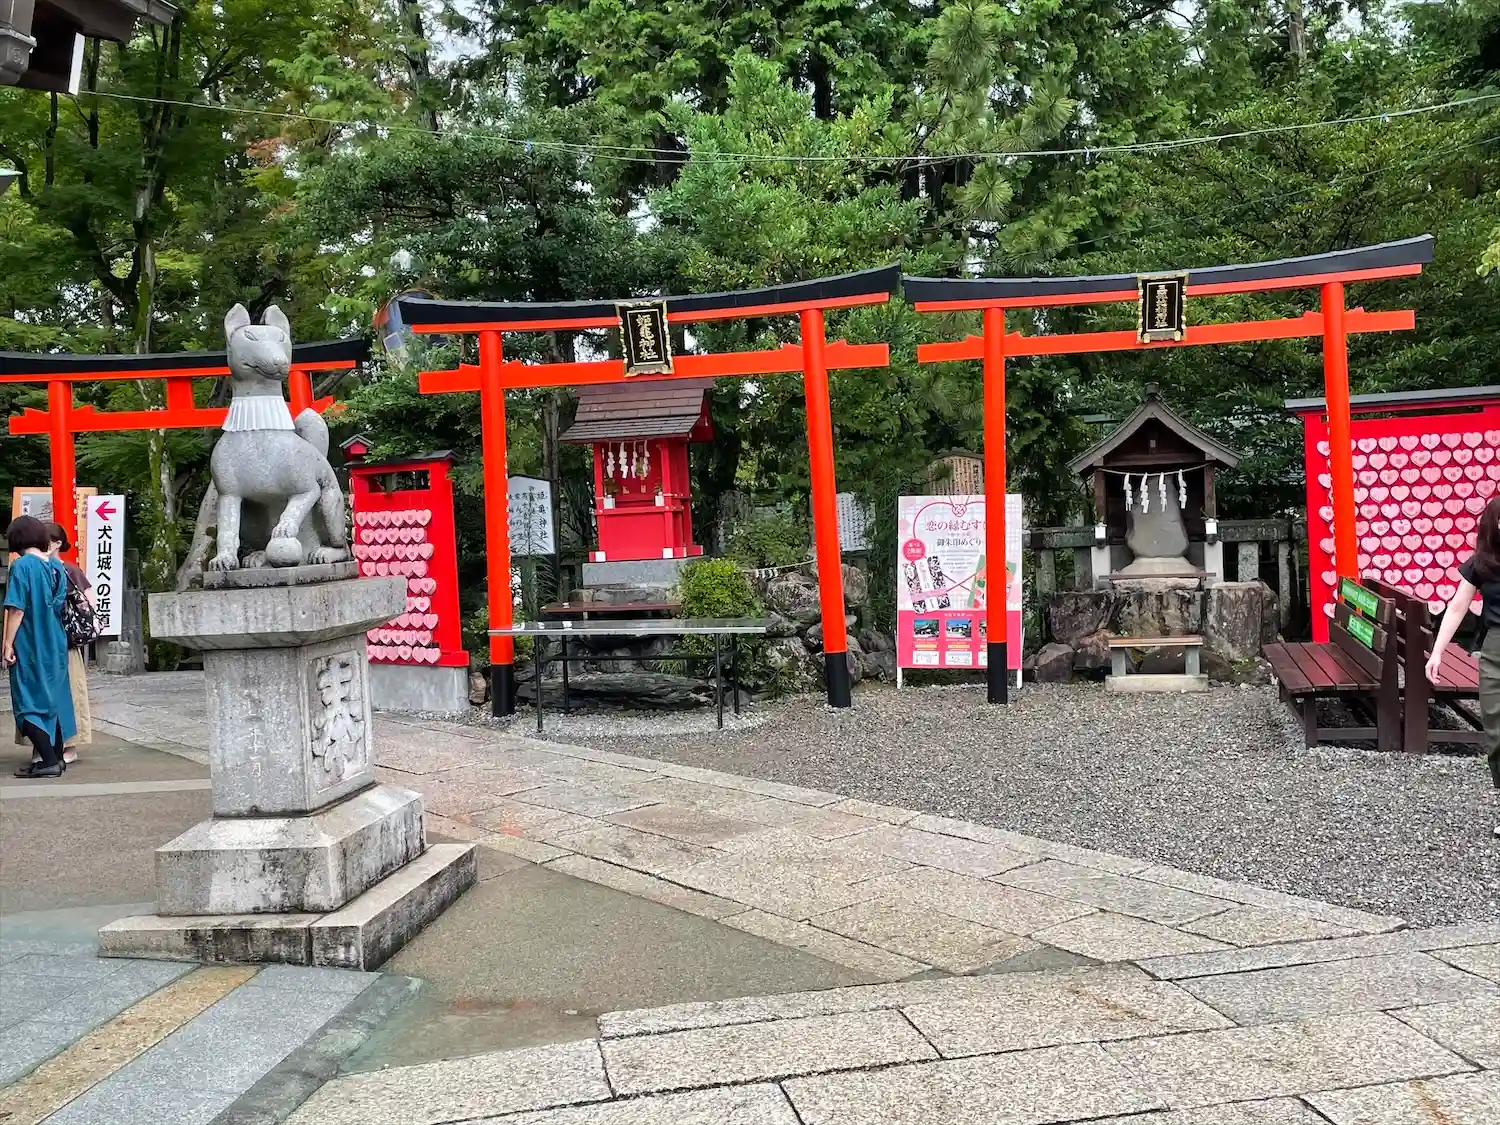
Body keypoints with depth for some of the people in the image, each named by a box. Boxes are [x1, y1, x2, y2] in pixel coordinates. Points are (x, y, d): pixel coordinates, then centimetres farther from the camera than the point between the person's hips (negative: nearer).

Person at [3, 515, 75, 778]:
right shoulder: (58, 569, 7)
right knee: (54, 698, 14)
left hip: (29, 647, -6)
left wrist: (8, 644, -12)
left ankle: (49, 760, -9)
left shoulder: (22, 566, -12)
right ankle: (56, 756, 20)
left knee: (30, 703, -1)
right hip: (56, 646, 6)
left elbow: (16, 609, -16)